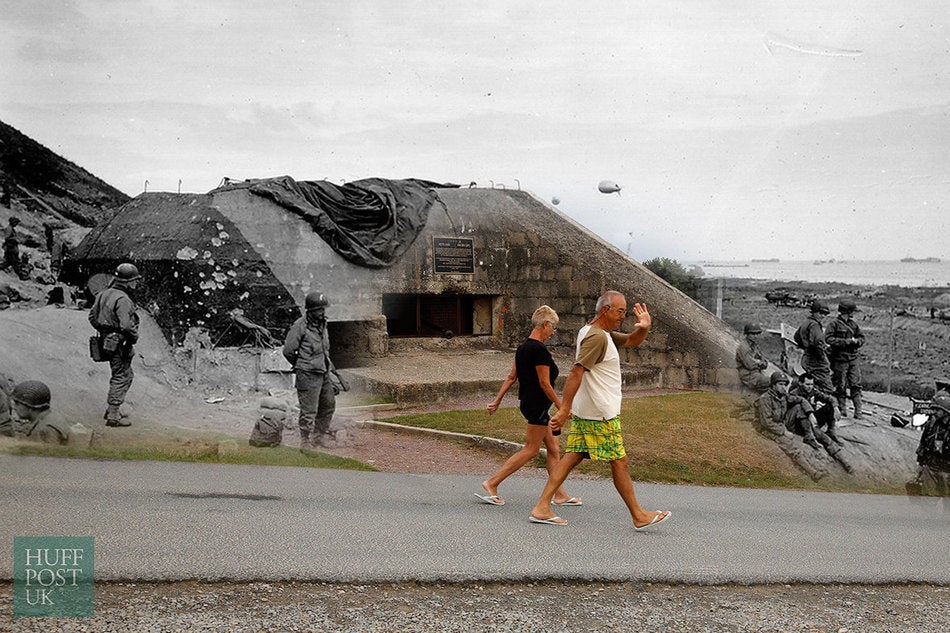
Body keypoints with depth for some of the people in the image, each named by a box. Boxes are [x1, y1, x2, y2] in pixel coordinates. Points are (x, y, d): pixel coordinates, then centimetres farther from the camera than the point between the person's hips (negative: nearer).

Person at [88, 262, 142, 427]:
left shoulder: (104, 294, 8)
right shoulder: (123, 300, -22)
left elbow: (92, 317, 16)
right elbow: (127, 326, -29)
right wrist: (134, 338, -12)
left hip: (107, 341, 9)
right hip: (120, 344, -9)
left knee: (127, 375, 22)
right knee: (121, 378, 0)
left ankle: (111, 409, 27)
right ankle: (113, 415, 3)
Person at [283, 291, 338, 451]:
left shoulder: (322, 325, 11)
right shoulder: (300, 326, -14)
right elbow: (288, 351, -11)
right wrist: (301, 366, 1)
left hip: (324, 373, 8)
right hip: (308, 375, -8)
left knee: (328, 405, 16)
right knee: (309, 410, -5)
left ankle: (322, 435, 31)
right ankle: (306, 441, 5)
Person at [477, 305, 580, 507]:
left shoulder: (523, 347, 10)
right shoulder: (539, 350, -18)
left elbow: (511, 377, 13)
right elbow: (545, 384, -19)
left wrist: (497, 401, 15)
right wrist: (561, 407, -13)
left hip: (528, 402, 10)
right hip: (538, 404, -10)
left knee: (553, 449, 12)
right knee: (531, 450, -2)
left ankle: (560, 495, 16)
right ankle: (492, 483, -1)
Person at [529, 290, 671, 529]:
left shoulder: (604, 333, 16)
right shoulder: (597, 337, -18)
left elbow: (632, 341, 25)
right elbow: (576, 372, -25)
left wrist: (644, 328, 2)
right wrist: (564, 409, -30)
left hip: (584, 412, 10)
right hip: (601, 414, -10)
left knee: (572, 456, 6)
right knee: (619, 462, 0)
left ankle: (541, 508, 2)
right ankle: (639, 516, 11)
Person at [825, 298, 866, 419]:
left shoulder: (854, 324, 11)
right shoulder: (834, 324, -7)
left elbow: (861, 337, 17)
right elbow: (828, 339, -16)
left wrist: (856, 341, -6)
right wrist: (846, 341, -18)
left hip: (853, 359, 5)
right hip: (840, 360, -5)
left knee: (856, 385, 0)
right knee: (841, 387, 3)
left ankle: (858, 411, 2)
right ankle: (842, 411, 13)